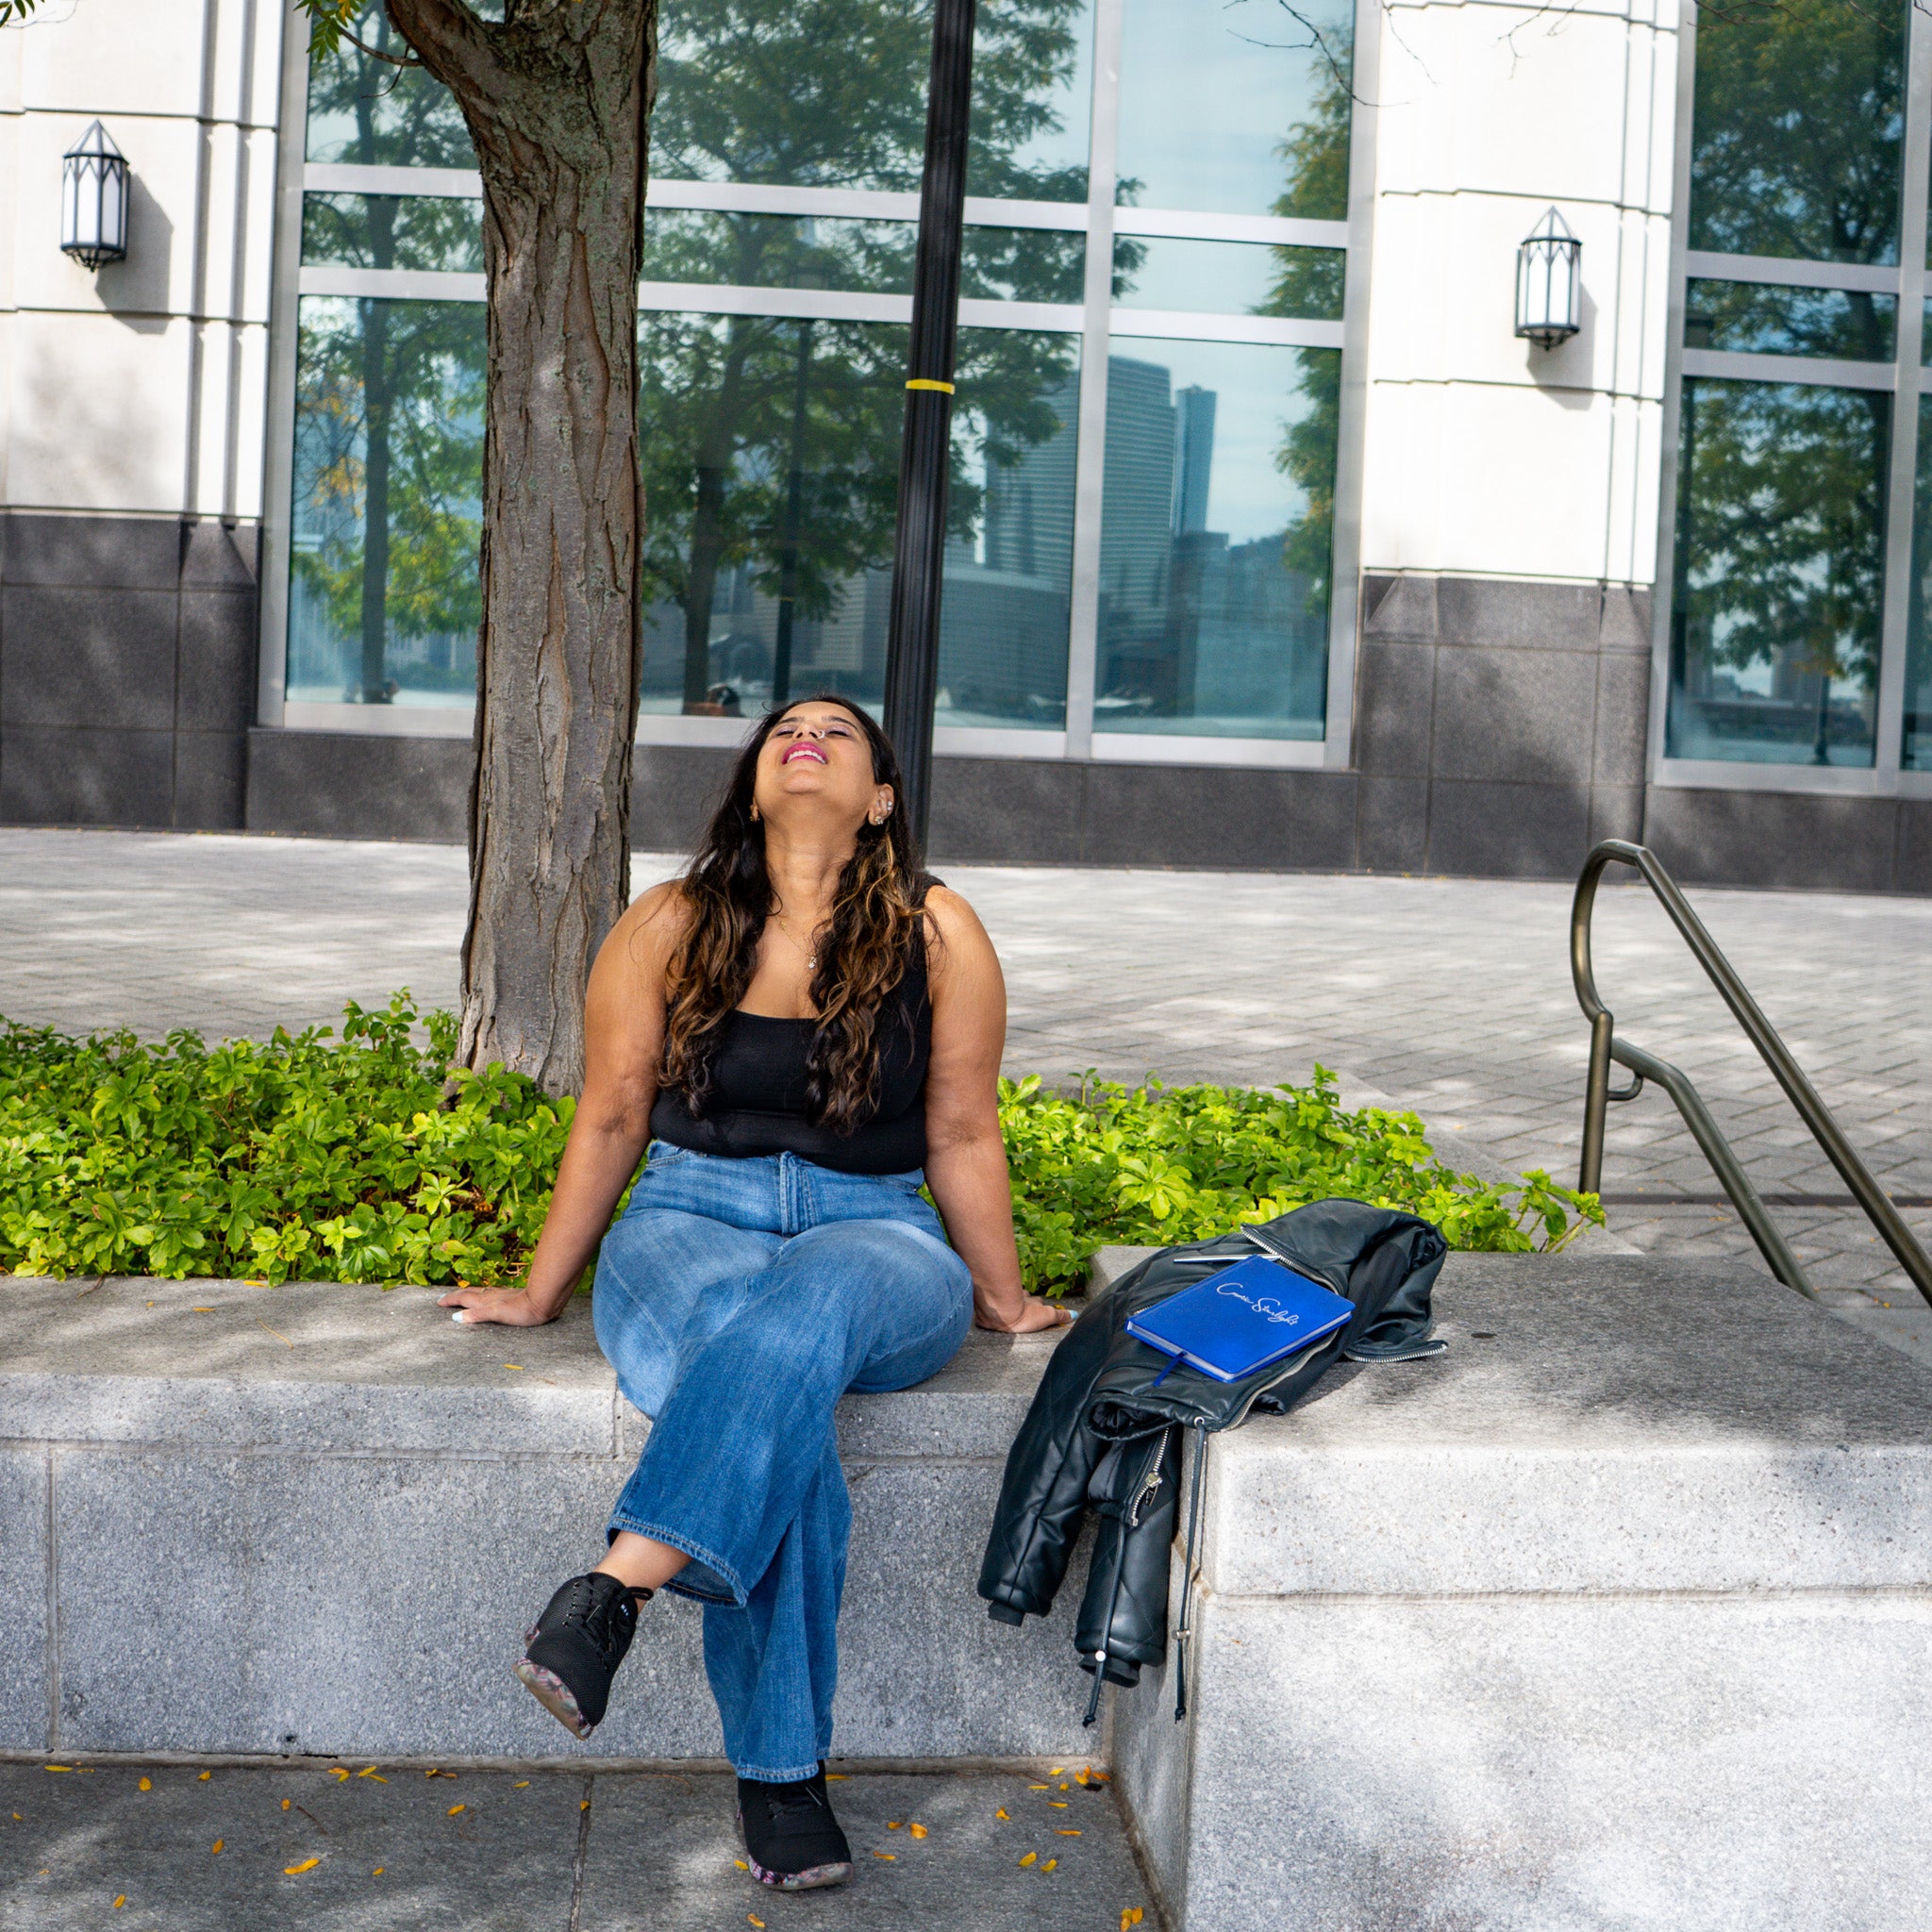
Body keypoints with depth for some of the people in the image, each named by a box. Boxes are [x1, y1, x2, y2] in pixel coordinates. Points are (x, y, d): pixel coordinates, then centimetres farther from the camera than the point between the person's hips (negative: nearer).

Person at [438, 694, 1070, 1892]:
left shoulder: (937, 935, 4)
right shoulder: (671, 928, 6)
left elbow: (962, 1135, 9)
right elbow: (611, 1121, 12)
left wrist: (1004, 1303, 14)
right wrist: (542, 1295, 16)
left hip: (874, 1238, 0)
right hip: (690, 1224, 0)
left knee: (804, 1311, -39)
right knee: (776, 1404, -33)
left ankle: (617, 1588, -43)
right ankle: (779, 1770, -27)